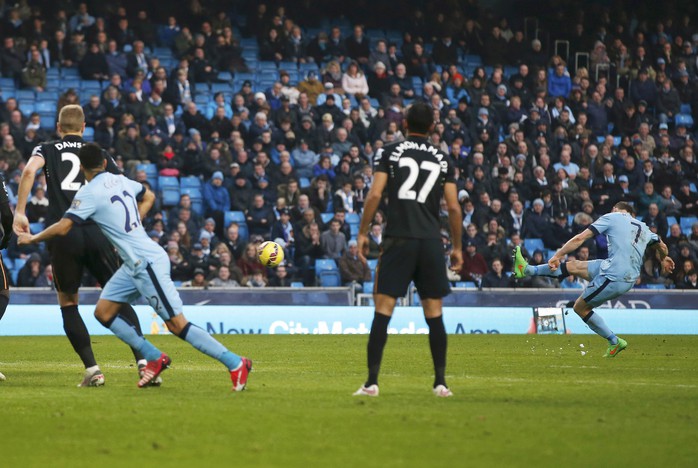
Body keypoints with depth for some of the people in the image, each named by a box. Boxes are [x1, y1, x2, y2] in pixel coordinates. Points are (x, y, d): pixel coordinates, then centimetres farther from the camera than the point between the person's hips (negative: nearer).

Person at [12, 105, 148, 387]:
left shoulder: (47, 150, 13)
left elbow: (29, 171, -9)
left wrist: (20, 212, -8)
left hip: (63, 235, -1)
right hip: (98, 233, 1)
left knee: (68, 302, 12)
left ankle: (91, 369, 1)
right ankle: (142, 361, -4)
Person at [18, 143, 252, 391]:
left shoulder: (89, 193, -13)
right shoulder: (121, 181, 11)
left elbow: (62, 228, -16)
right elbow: (148, 196, 30)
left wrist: (32, 238, 1)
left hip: (147, 263, -9)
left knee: (177, 324, -9)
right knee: (104, 312, 10)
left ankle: (236, 363, -7)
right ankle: (155, 359, 10)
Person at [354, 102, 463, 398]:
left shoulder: (389, 153, 3)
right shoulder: (442, 160, 9)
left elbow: (375, 194, -6)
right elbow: (454, 207, 6)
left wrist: (363, 233, 2)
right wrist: (457, 247, 15)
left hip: (398, 240, -2)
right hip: (431, 241, 2)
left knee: (383, 310, -2)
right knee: (434, 314, 8)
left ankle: (372, 382, -7)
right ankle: (440, 383, 9)